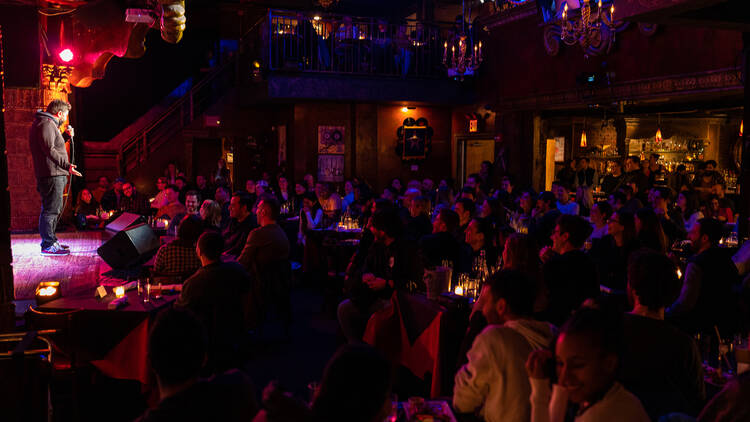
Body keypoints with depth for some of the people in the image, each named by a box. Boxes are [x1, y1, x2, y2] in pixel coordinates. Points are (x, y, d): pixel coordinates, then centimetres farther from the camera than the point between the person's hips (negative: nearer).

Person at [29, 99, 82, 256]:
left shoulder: (48, 124, 22)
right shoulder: (46, 124, -12)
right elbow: (50, 150, -23)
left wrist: (66, 136, 21)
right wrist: (66, 165, -30)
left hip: (55, 175, 11)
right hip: (51, 174, -11)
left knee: (53, 209, 18)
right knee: (51, 209, -9)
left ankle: (50, 241, 27)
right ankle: (48, 245, -7)